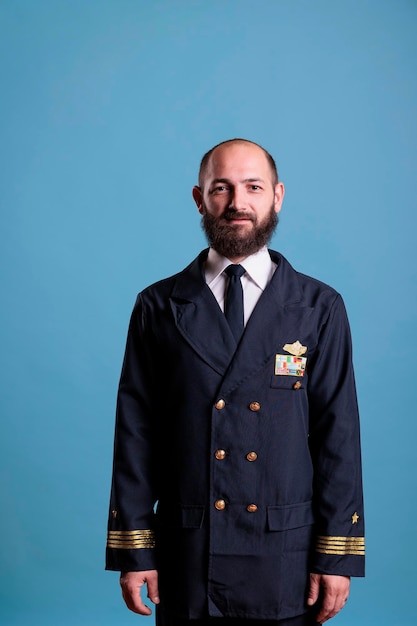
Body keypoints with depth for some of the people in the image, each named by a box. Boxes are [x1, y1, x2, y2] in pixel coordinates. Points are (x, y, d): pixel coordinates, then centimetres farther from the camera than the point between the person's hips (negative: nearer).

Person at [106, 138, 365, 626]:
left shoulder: (320, 308, 1)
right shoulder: (159, 307, 2)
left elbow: (338, 434, -2)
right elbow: (135, 434, 1)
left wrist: (338, 557, -5)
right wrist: (132, 550, -3)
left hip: (285, 563, 0)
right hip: (186, 561, 1)